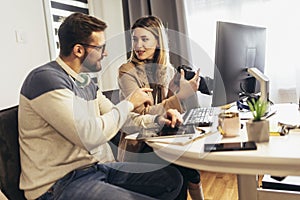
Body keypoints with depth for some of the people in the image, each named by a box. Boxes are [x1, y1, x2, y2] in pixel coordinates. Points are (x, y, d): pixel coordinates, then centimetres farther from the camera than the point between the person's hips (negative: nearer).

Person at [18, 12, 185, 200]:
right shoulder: (45, 79, -18)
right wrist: (129, 103, -12)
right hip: (60, 184, -9)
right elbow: (90, 136, -26)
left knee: (172, 178, 3)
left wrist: (157, 120, 2)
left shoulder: (86, 82, 11)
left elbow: (117, 118, 17)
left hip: (97, 167, 9)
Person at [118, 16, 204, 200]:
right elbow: (142, 114, -20)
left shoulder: (167, 69, 5)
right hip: (137, 146, -5)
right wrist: (181, 96, -27)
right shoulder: (127, 72, -11)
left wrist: (181, 88, -12)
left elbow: (169, 108, 7)